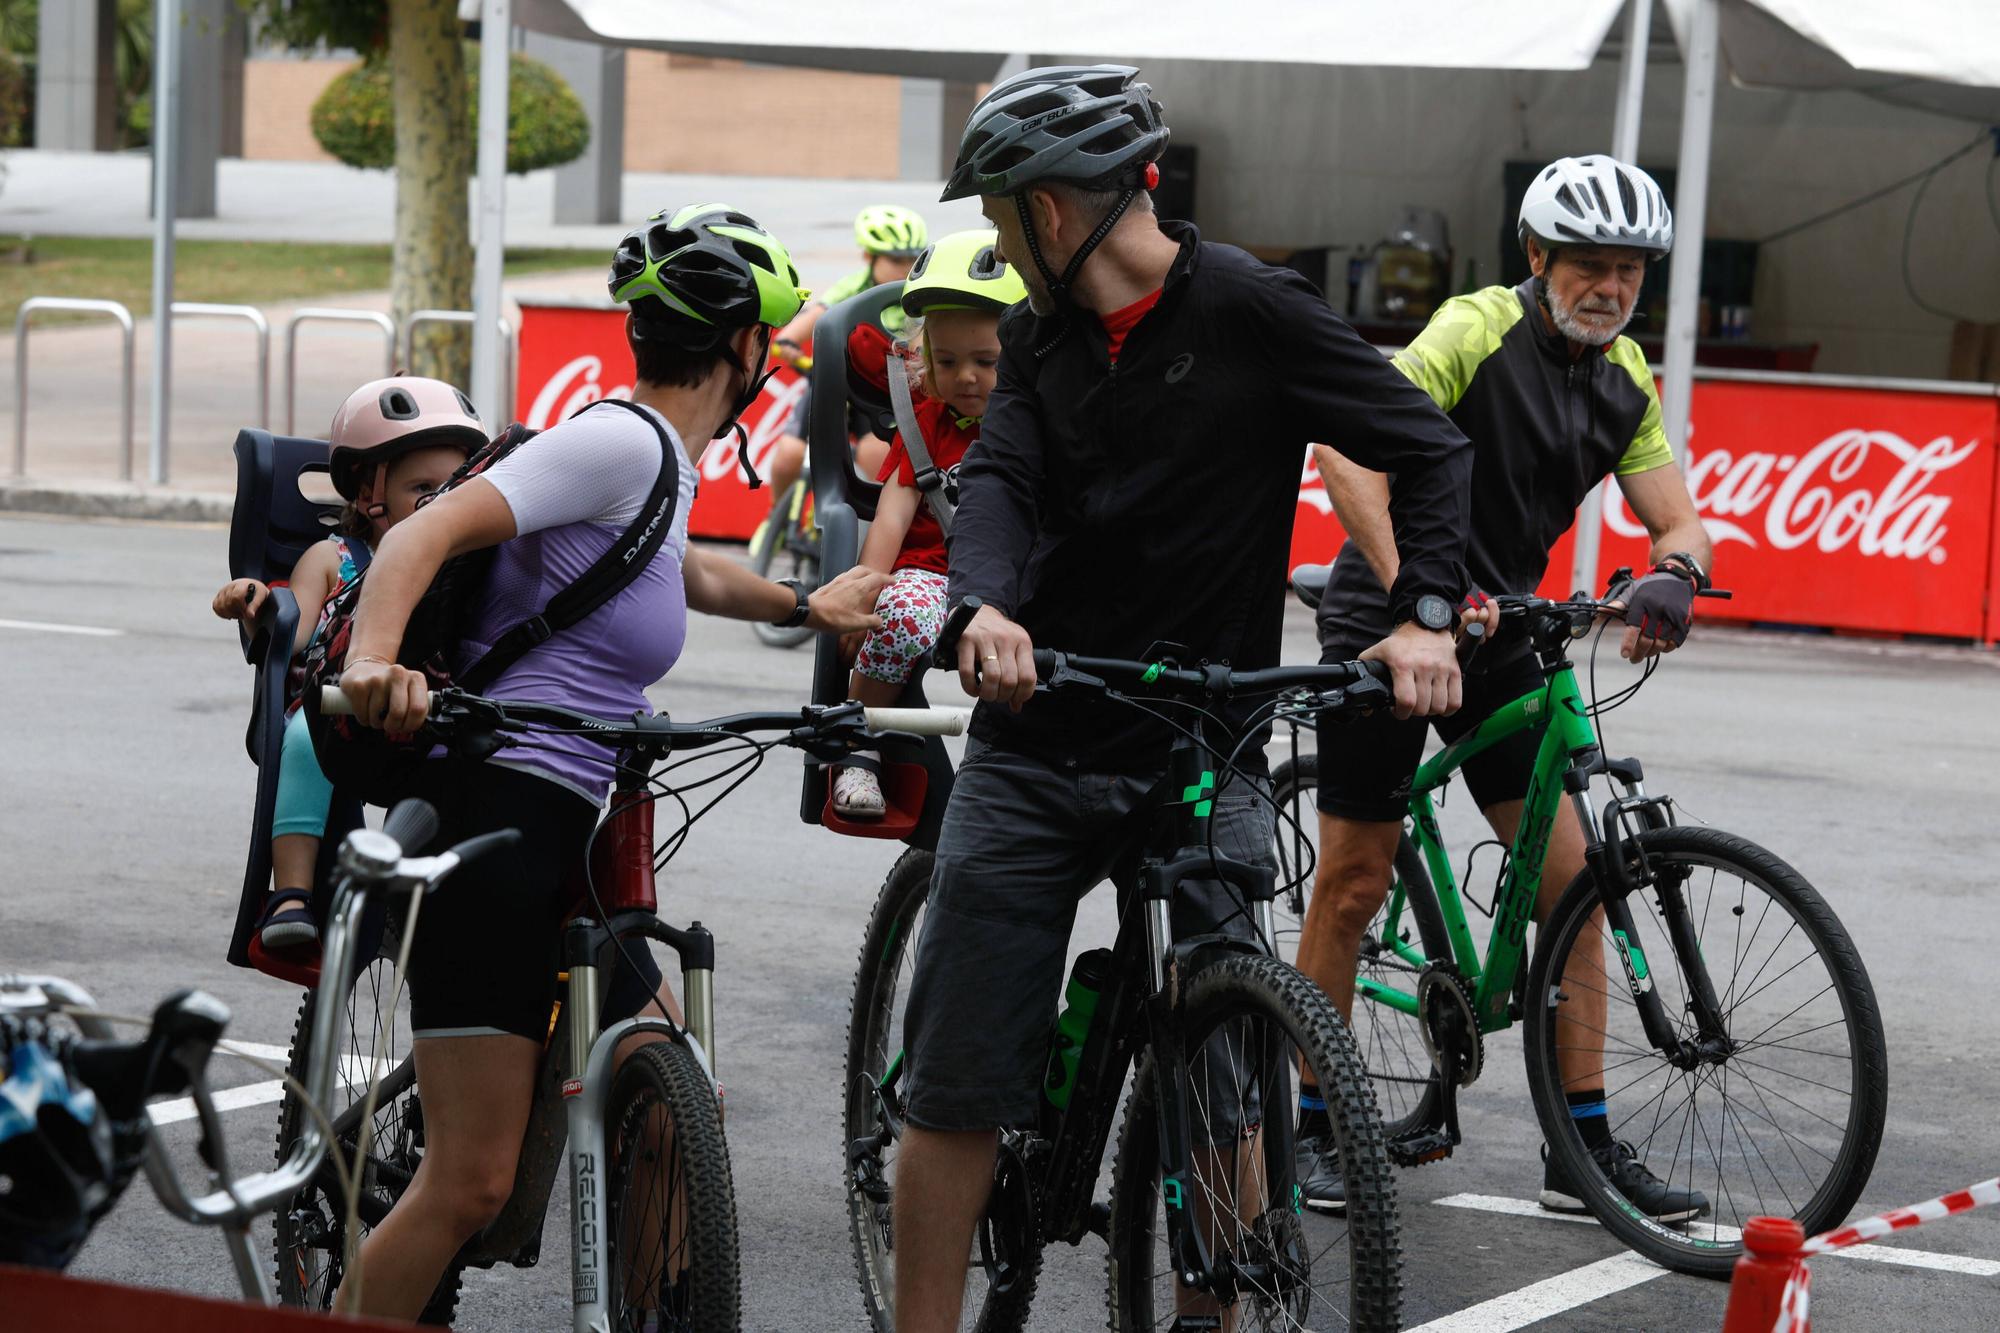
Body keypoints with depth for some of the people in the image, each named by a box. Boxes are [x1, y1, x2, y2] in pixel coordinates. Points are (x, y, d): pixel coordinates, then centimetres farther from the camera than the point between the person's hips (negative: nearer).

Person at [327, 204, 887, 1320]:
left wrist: (804, 606, 59)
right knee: (472, 1184, -11)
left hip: (559, 844, 10)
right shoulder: (621, 441, -11)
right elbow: (430, 530, -23)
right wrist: (373, 662, -41)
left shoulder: (663, 462, 19)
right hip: (493, 809, -10)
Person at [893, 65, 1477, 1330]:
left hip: (1202, 757, -4)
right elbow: (1000, 477, -6)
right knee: (960, 1086, 1)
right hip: (1037, 751, 4)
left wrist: (1426, 612, -21)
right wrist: (987, 604, -27)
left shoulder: (1251, 310, -7)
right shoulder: (1041, 335, 8)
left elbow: (1429, 449, -6)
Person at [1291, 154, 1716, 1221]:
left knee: (1570, 881, 0)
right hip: (1388, 622, -6)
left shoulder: (1624, 380, 4)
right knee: (1356, 883, 0)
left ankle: (1585, 1148, 5)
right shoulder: (1480, 330, -17)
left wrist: (1670, 580, -25)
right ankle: (1313, 1123, 14)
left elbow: (1676, 516, 0)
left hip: (1498, 631, 6)